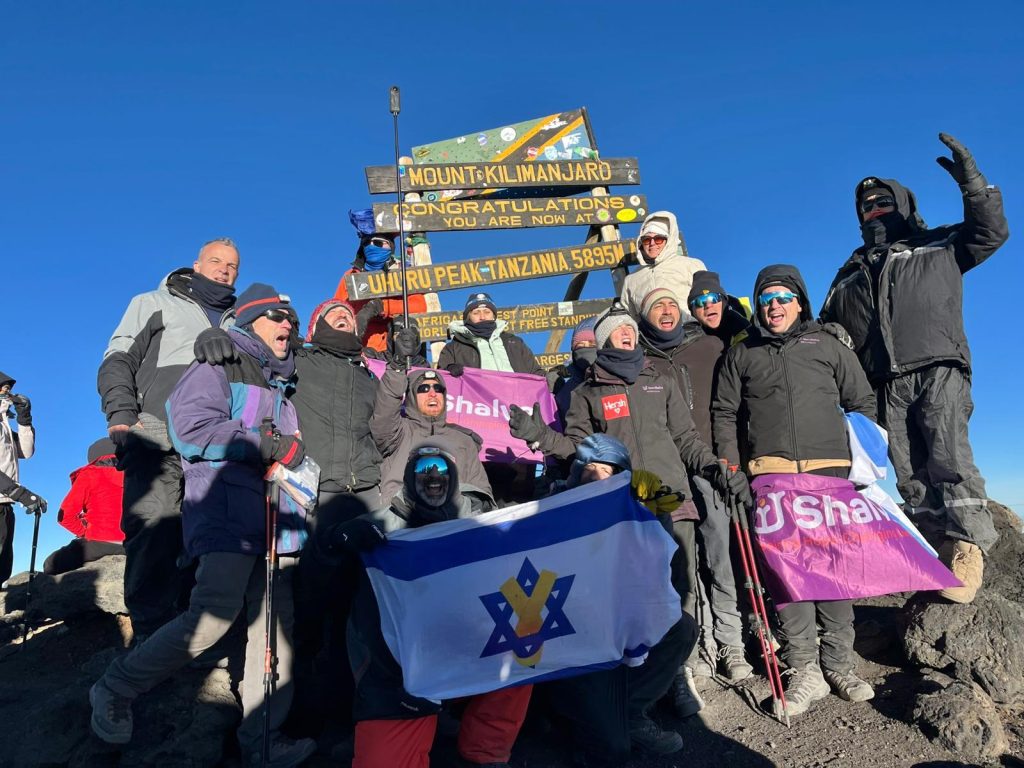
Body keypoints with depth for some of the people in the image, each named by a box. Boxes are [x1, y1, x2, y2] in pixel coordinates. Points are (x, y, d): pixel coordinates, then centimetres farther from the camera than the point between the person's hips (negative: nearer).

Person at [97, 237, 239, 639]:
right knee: (152, 528, -15)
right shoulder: (156, 303, 20)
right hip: (157, 435, -3)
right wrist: (122, 415, -7)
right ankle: (151, 637, -12)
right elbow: (118, 361, 9)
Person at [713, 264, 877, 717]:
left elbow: (862, 402, 17)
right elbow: (724, 412, 15)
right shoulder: (741, 354, 15)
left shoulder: (828, 345, 15)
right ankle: (804, 670, 1)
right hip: (772, 471, 0)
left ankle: (838, 665, 12)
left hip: (830, 468, 1)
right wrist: (730, 464, 5)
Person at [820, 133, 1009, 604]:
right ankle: (943, 558, 1)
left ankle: (969, 552, -14)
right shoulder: (851, 274, 29)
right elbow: (828, 331, 26)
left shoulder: (938, 246, 21)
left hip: (937, 371, -3)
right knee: (910, 477, -2)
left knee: (948, 459, -18)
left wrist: (971, 183, -5)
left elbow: (991, 232, 7)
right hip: (886, 385, 4)